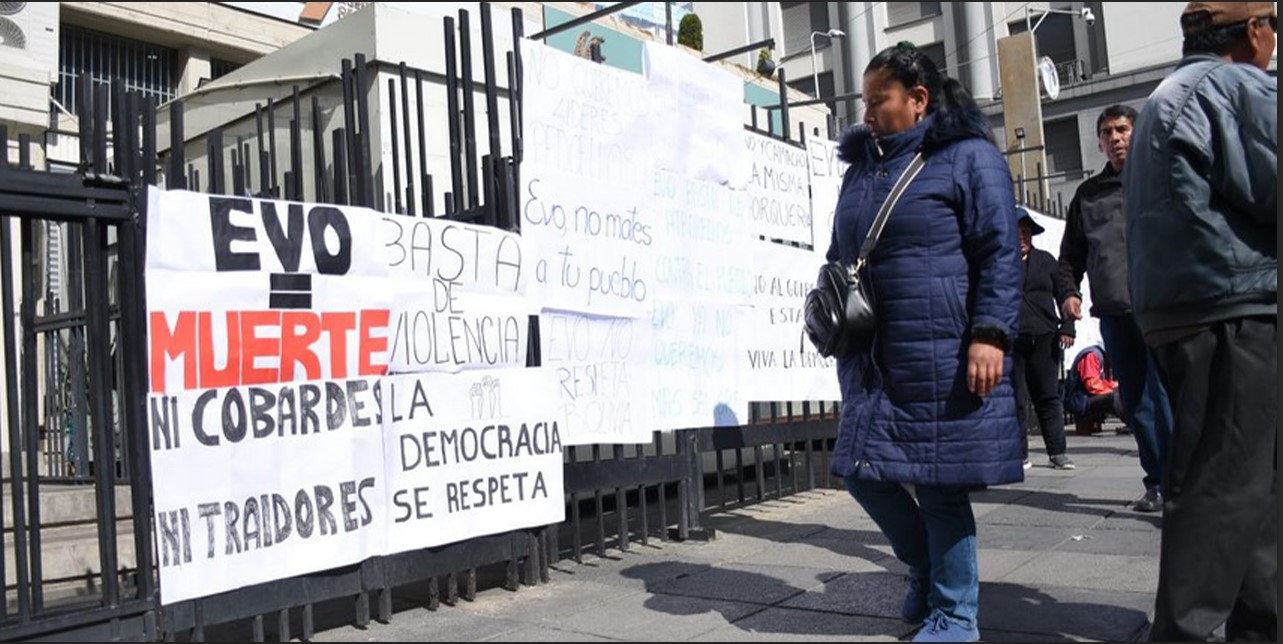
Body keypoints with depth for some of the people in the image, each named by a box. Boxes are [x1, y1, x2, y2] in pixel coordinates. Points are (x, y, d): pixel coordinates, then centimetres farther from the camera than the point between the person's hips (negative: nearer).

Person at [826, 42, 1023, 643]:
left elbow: (1000, 252, -8)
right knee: (863, 472, 8)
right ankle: (927, 569, 34)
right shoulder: (860, 168, 18)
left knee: (939, 482, -1)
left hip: (943, 358, -7)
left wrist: (990, 334, -17)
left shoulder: (968, 156, -1)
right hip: (872, 360, 7)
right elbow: (840, 255, 24)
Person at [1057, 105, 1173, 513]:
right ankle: (1158, 482, 16)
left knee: (1166, 396, -7)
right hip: (1114, 312, 4)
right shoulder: (1088, 193, 18)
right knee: (1135, 402, 7)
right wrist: (1068, 291, 5)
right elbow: (1071, 253, 21)